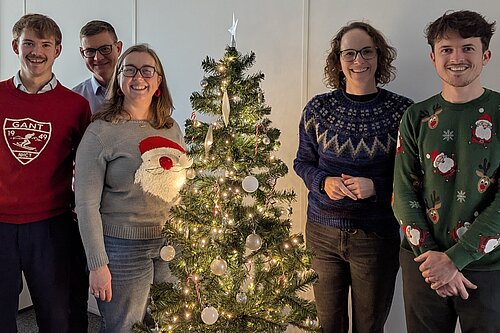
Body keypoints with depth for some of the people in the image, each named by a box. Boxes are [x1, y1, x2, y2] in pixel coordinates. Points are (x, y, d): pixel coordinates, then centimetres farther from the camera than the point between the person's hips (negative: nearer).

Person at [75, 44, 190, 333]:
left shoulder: (171, 128, 6)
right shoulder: (101, 131, -10)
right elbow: (86, 203, -11)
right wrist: (97, 264, -13)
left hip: (170, 244, 5)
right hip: (123, 247, -5)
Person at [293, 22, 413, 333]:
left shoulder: (402, 110, -7)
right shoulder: (318, 108, -1)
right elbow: (303, 163, 7)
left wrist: (375, 187, -19)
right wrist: (323, 182, -12)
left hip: (377, 236, -1)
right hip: (323, 232, 2)